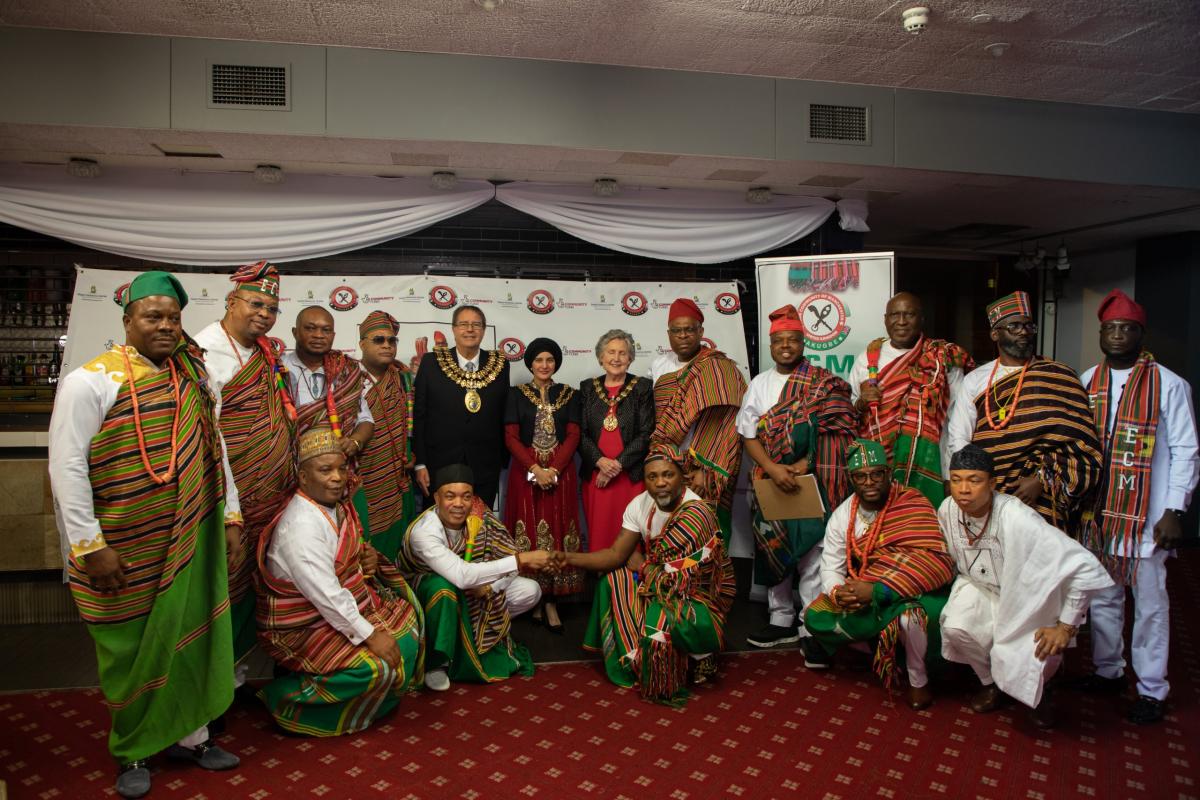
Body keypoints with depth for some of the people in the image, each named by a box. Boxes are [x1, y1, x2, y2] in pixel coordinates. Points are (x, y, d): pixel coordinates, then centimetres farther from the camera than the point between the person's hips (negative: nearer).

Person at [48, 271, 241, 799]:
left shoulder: (192, 378, 8)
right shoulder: (91, 381, -11)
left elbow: (214, 450, 14)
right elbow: (66, 466, -12)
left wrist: (230, 516, 11)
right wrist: (89, 545, -14)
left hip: (191, 541, 5)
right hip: (125, 554, -5)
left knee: (191, 637, 14)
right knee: (133, 651, 9)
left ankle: (189, 734, 32)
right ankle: (132, 752, 30)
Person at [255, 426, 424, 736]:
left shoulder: (338, 506, 1)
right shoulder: (300, 524, -28)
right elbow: (325, 595, -30)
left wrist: (369, 556, -5)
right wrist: (368, 634, -26)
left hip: (348, 603, 9)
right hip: (303, 627, -9)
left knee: (406, 622, 7)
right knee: (376, 666, -22)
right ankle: (285, 699, -4)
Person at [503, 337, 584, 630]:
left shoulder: (569, 394, 9)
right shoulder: (517, 394, 6)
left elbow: (573, 435, 1)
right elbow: (511, 437, -1)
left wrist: (554, 469, -12)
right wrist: (535, 468, -13)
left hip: (560, 472, 1)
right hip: (525, 472, -1)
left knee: (558, 532, -2)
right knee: (529, 534, -1)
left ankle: (550, 601, 3)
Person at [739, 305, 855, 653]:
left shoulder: (822, 382, 1)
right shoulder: (759, 383, 9)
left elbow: (835, 431, -6)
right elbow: (749, 435, 3)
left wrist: (803, 464, -17)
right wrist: (773, 469, -12)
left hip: (812, 480, -3)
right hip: (771, 481, 4)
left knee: (811, 551, -4)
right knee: (774, 548, 11)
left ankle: (812, 628, 6)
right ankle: (781, 620, 24)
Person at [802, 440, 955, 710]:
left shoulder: (913, 505, -17)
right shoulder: (842, 515, -2)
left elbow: (934, 564, -26)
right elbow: (830, 568, -1)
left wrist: (876, 591, -32)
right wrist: (839, 593, -27)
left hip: (914, 593, -4)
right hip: (864, 595, 5)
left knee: (909, 613, -37)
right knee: (815, 617, -12)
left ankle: (918, 680, -7)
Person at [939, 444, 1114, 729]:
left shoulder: (1016, 518, -35)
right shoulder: (948, 510, -17)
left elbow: (1084, 566, -33)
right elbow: (948, 558, 7)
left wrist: (1066, 627, -25)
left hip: (1028, 596, -3)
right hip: (980, 588, 4)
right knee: (954, 628, -24)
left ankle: (1037, 693, 19)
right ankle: (990, 681, 11)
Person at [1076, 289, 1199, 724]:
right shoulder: (1086, 383, 7)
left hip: (1147, 514, -4)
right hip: (1097, 511, 4)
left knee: (1150, 603, 4)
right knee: (1102, 598, 15)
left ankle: (1152, 689, 17)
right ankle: (1108, 671, 32)